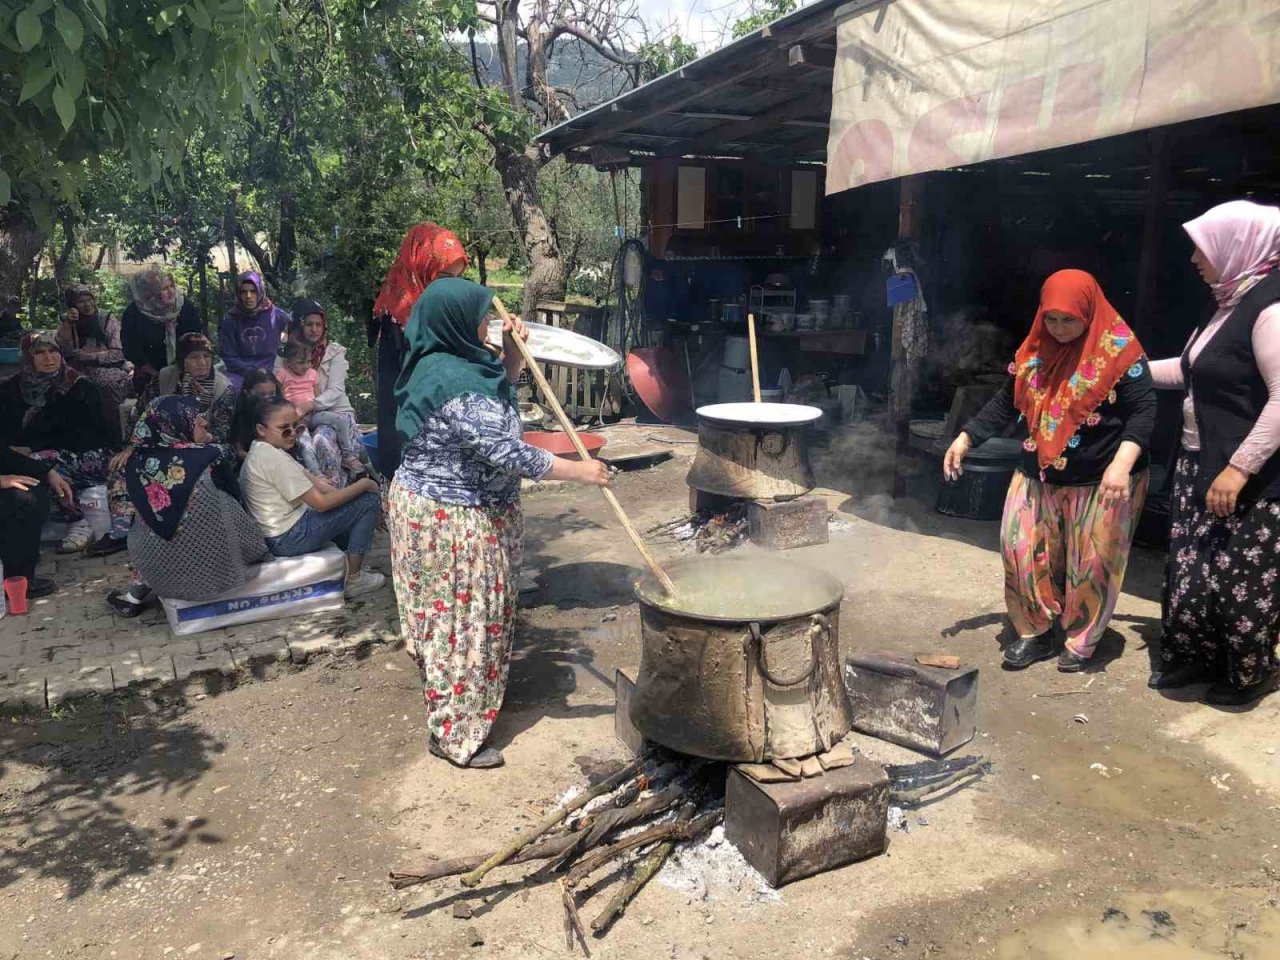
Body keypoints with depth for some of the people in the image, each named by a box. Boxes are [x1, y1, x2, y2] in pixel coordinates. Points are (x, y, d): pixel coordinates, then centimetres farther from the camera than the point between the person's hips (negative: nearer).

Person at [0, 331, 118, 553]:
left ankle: (79, 524, -21)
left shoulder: (80, 386, -3)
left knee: (41, 462, -34)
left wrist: (33, 448, -19)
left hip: (88, 455, -4)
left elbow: (83, 435, -11)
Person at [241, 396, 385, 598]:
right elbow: (321, 503, -22)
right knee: (370, 501, -9)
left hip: (275, 533, 10)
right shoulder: (275, 459, -24)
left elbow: (311, 481, 8)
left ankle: (351, 565, 24)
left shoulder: (261, 451, 8)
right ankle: (353, 580, -1)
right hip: (289, 539, -10)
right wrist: (364, 484, -12)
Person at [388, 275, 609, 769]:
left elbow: (502, 390, 21)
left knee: (448, 615, 22)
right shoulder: (456, 384, -27)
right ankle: (454, 734, 15)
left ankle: (451, 713, 41)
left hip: (432, 504, 10)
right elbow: (505, 451, -30)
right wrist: (577, 470, -23)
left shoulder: (443, 362, 5)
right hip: (454, 519, -10)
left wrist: (512, 352, 3)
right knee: (465, 621, 1)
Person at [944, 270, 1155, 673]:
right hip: (1038, 476, 5)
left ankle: (1081, 642, 22)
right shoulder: (1035, 350, 3)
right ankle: (1035, 632, 21)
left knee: (1091, 562, 3)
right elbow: (1006, 403, 10)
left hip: (1101, 481, -5)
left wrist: (1122, 463, -29)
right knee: (1021, 549, 4)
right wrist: (965, 438, 2)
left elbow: (1143, 409, -15)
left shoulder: (1119, 351, -12)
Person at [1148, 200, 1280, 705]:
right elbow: (1194, 370, 23)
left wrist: (1239, 468, -24)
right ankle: (1195, 656, 30)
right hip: (1202, 464, 9)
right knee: (1192, 567, 15)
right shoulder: (1232, 302, 11)